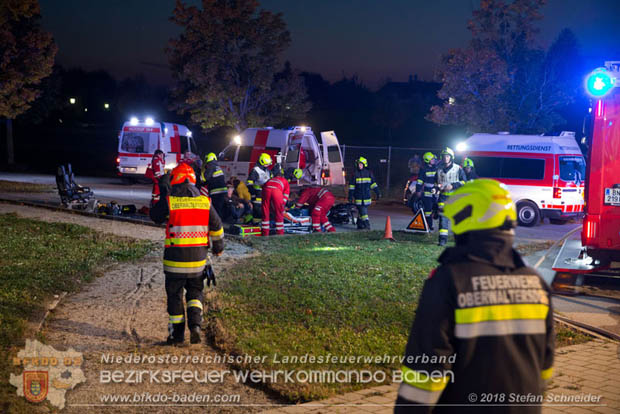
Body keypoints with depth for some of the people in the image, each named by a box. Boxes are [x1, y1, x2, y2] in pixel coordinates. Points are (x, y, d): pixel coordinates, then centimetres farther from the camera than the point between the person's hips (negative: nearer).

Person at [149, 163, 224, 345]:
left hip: (175, 259, -3)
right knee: (195, 292, 18)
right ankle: (195, 324, -1)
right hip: (198, 259, 3)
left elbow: (155, 216, 7)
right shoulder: (205, 202, 0)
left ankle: (177, 334, 14)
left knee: (174, 296, 10)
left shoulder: (169, 201, -11)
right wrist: (218, 247, 25)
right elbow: (216, 227, 8)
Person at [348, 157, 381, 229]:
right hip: (358, 197, -2)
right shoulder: (355, 174, 0)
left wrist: (377, 192, 4)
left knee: (361, 211, 7)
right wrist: (350, 196, 0)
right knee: (363, 211, -11)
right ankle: (366, 224, -12)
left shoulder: (369, 173, 5)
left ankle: (360, 225, 17)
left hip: (366, 196, 2)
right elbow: (352, 185, 3)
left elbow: (373, 184, 11)